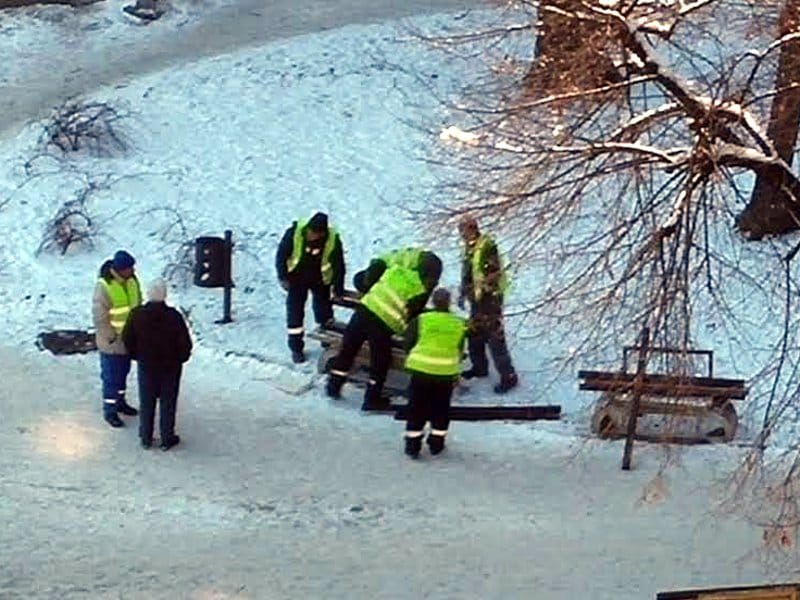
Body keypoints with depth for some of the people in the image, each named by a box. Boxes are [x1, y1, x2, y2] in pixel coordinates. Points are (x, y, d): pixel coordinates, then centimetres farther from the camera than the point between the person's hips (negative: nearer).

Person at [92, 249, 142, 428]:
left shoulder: (132, 280, -4)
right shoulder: (104, 287, -26)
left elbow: (138, 305, 10)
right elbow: (99, 318, -22)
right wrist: (112, 338, -18)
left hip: (129, 339, 7)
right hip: (111, 342, -7)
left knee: (123, 372, 22)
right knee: (111, 376, 4)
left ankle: (120, 401, 39)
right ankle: (110, 410, 17)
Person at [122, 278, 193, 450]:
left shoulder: (137, 315, -14)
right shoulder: (174, 317, -21)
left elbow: (127, 339, -2)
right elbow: (185, 344, -14)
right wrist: (180, 358, 5)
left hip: (146, 365, 2)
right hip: (170, 366, -2)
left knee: (146, 403, 16)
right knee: (168, 403, 12)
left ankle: (146, 438, 24)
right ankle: (167, 439, 20)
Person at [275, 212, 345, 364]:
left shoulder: (333, 240, -27)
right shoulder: (294, 233, -28)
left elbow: (338, 266, -16)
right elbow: (282, 254, -13)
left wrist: (338, 290, -13)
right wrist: (283, 277, -14)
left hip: (320, 280, 0)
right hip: (297, 279, 0)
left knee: (324, 311, 10)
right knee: (295, 312, 1)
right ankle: (296, 348, 12)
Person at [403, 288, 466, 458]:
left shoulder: (419, 321, -5)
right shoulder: (459, 324, 1)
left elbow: (408, 344, 0)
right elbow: (460, 350, 11)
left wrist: (412, 358, 20)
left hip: (421, 370, -1)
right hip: (447, 374, 1)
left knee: (417, 408, 8)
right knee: (440, 410, 16)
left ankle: (413, 445, 9)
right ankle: (436, 444, 20)